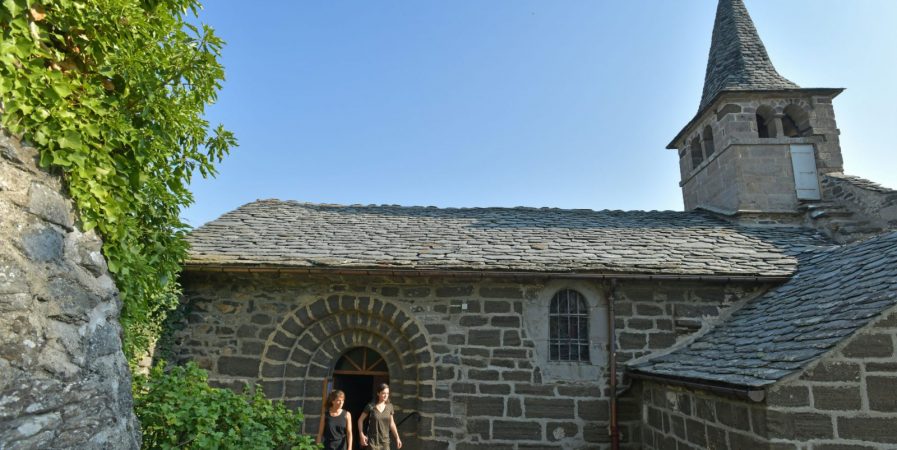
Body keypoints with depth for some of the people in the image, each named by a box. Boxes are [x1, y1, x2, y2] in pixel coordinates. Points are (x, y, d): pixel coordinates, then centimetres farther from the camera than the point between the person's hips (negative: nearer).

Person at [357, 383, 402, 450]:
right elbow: (360, 420, 0)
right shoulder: (371, 406, -10)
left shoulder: (389, 406, 2)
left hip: (385, 440, 4)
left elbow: (391, 423, 11)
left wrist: (397, 437, 7)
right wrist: (362, 435, -7)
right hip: (373, 440, -4)